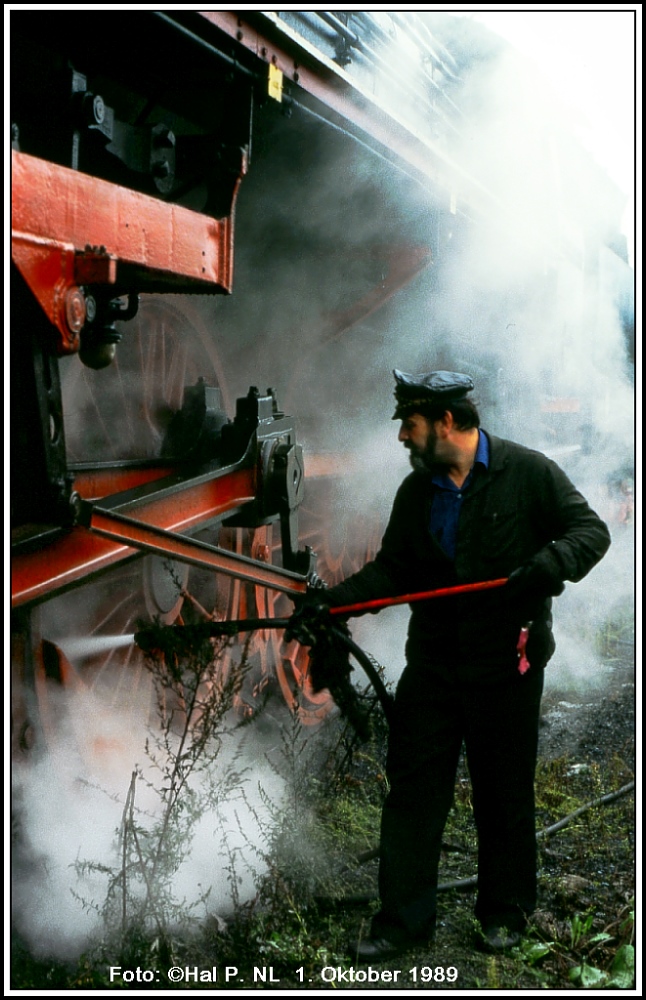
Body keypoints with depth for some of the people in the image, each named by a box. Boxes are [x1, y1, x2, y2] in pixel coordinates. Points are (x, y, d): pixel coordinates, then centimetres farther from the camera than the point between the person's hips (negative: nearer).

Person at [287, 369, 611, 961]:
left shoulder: (527, 472, -7)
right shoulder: (416, 492, 8)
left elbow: (590, 530, -5)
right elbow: (393, 569, 10)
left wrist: (552, 562, -26)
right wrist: (334, 600, -3)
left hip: (506, 665, -4)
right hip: (433, 662, 4)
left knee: (504, 794, 10)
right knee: (412, 789, 4)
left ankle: (506, 912, 30)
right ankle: (403, 920, 16)